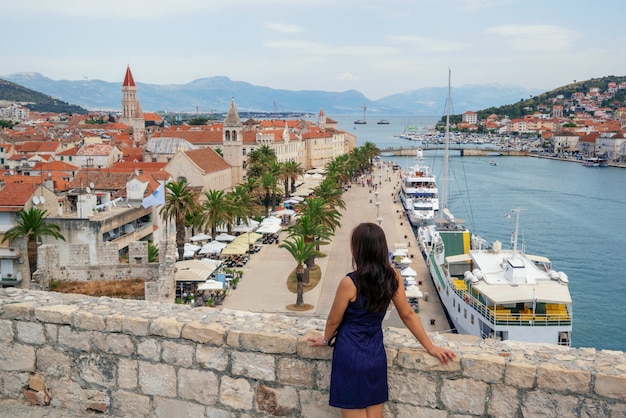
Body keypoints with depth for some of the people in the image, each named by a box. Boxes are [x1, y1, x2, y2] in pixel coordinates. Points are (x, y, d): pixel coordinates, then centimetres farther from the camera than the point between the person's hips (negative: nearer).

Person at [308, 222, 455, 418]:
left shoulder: (350, 283, -21)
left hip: (351, 356, -5)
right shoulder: (393, 276, -6)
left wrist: (325, 339, 14)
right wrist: (431, 347, 12)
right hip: (376, 354, 5)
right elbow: (407, 315, 1)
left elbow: (334, 320, -6)